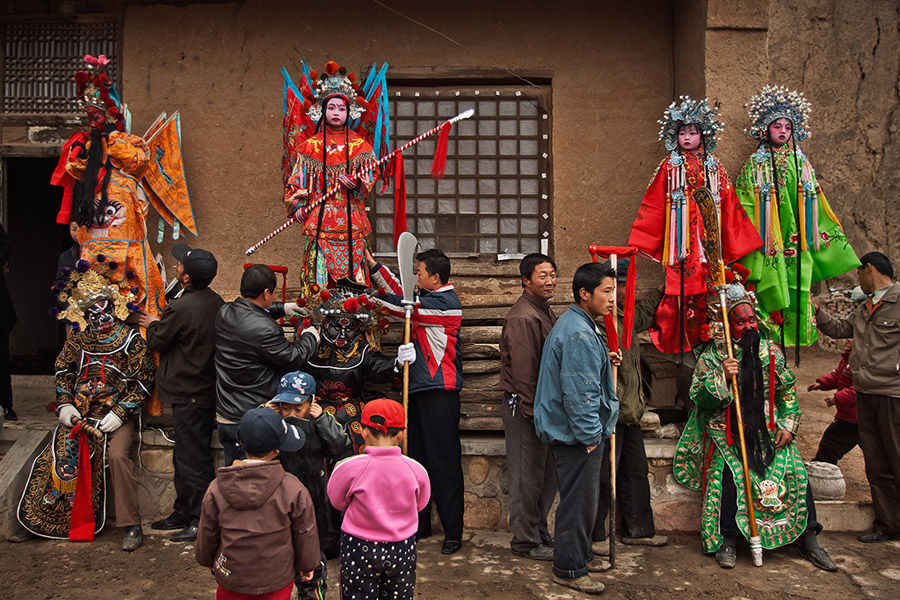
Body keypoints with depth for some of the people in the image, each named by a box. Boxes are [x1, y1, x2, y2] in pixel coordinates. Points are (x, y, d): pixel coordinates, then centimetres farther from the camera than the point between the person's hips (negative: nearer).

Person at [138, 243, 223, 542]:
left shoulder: (182, 308, -22)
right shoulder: (216, 302, 4)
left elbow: (157, 340, -8)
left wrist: (153, 323, 13)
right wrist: (160, 323, 23)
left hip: (189, 394, -9)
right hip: (207, 390, 9)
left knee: (193, 459, 0)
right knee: (185, 456, 20)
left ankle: (202, 521, 9)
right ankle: (183, 512, 31)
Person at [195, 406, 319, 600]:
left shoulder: (216, 489, -16)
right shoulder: (293, 489, -21)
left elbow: (207, 533, -2)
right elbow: (305, 533, -9)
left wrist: (206, 559, 19)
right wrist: (307, 566, 9)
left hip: (231, 578, 1)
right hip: (278, 580, -1)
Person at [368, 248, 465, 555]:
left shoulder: (445, 302, -13)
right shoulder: (428, 297, 14)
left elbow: (405, 306, -15)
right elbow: (401, 294, 25)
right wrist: (373, 264, 23)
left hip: (440, 391, -10)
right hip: (420, 390, 10)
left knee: (444, 460, -5)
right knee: (418, 457, 14)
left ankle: (453, 531, 3)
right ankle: (419, 524, 25)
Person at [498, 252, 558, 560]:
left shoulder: (546, 312, 15)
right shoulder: (522, 318, -17)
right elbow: (523, 371, -21)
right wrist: (535, 412, -20)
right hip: (524, 408, -10)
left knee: (547, 474, 17)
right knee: (527, 476, 1)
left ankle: (540, 533, 30)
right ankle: (525, 541, 14)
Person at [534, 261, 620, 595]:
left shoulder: (573, 325, 14)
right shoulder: (579, 335, -22)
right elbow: (579, 393, -25)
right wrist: (590, 435, -20)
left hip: (572, 432, 11)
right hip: (577, 436, -11)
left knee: (581, 500, 21)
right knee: (578, 501, -1)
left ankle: (579, 556, 34)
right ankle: (569, 570, 11)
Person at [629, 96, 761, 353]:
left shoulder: (715, 168, 13)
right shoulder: (669, 167, 7)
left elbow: (729, 206, 15)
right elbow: (653, 205, 5)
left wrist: (740, 241, 14)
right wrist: (639, 242, 1)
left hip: (707, 233, 2)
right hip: (680, 239, -2)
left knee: (706, 288, -1)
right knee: (680, 284, -8)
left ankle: (705, 340, 7)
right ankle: (677, 342, -2)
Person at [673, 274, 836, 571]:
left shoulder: (769, 350, 8)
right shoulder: (712, 356, -2)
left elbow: (789, 390, 14)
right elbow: (699, 400, -7)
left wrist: (788, 424, 3)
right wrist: (722, 377, -21)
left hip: (768, 432, 3)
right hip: (727, 434, -3)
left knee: (796, 473, -13)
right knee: (729, 474, -26)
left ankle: (808, 540, 3)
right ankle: (727, 541, -12)